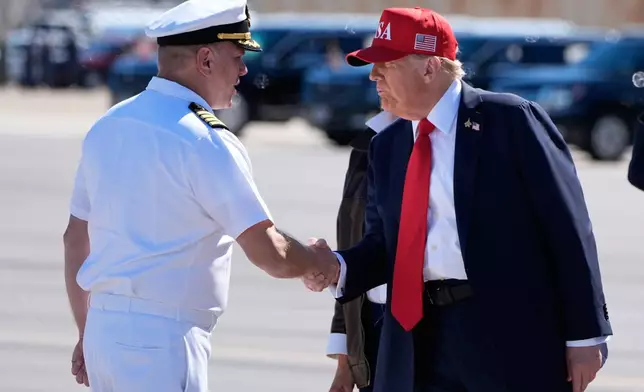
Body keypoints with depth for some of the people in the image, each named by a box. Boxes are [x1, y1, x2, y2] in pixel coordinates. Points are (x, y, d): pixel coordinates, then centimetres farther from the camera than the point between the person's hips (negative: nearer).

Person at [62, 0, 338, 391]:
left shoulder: (107, 127, 11)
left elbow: (76, 239, 18)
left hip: (103, 330, 8)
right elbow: (270, 254, -14)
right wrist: (323, 263, 6)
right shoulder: (207, 142, -13)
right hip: (163, 341, -8)